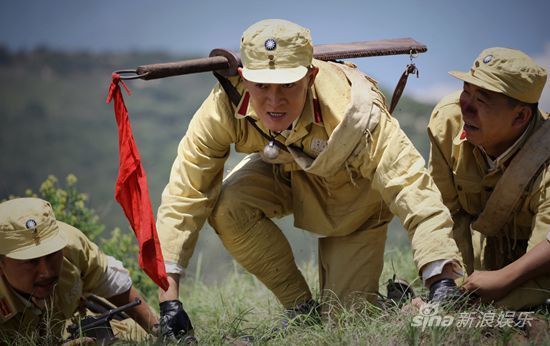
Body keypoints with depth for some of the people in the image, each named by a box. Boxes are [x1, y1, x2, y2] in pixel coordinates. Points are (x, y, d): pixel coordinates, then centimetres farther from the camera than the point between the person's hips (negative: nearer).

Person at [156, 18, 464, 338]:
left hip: (356, 194, -3)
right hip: (284, 173, 3)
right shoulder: (225, 107, -32)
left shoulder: (351, 112, -40)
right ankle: (302, 309, -7)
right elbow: (183, 196, -28)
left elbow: (415, 191, -41)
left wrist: (443, 283, -52)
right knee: (228, 205, -29)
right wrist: (169, 299, -34)